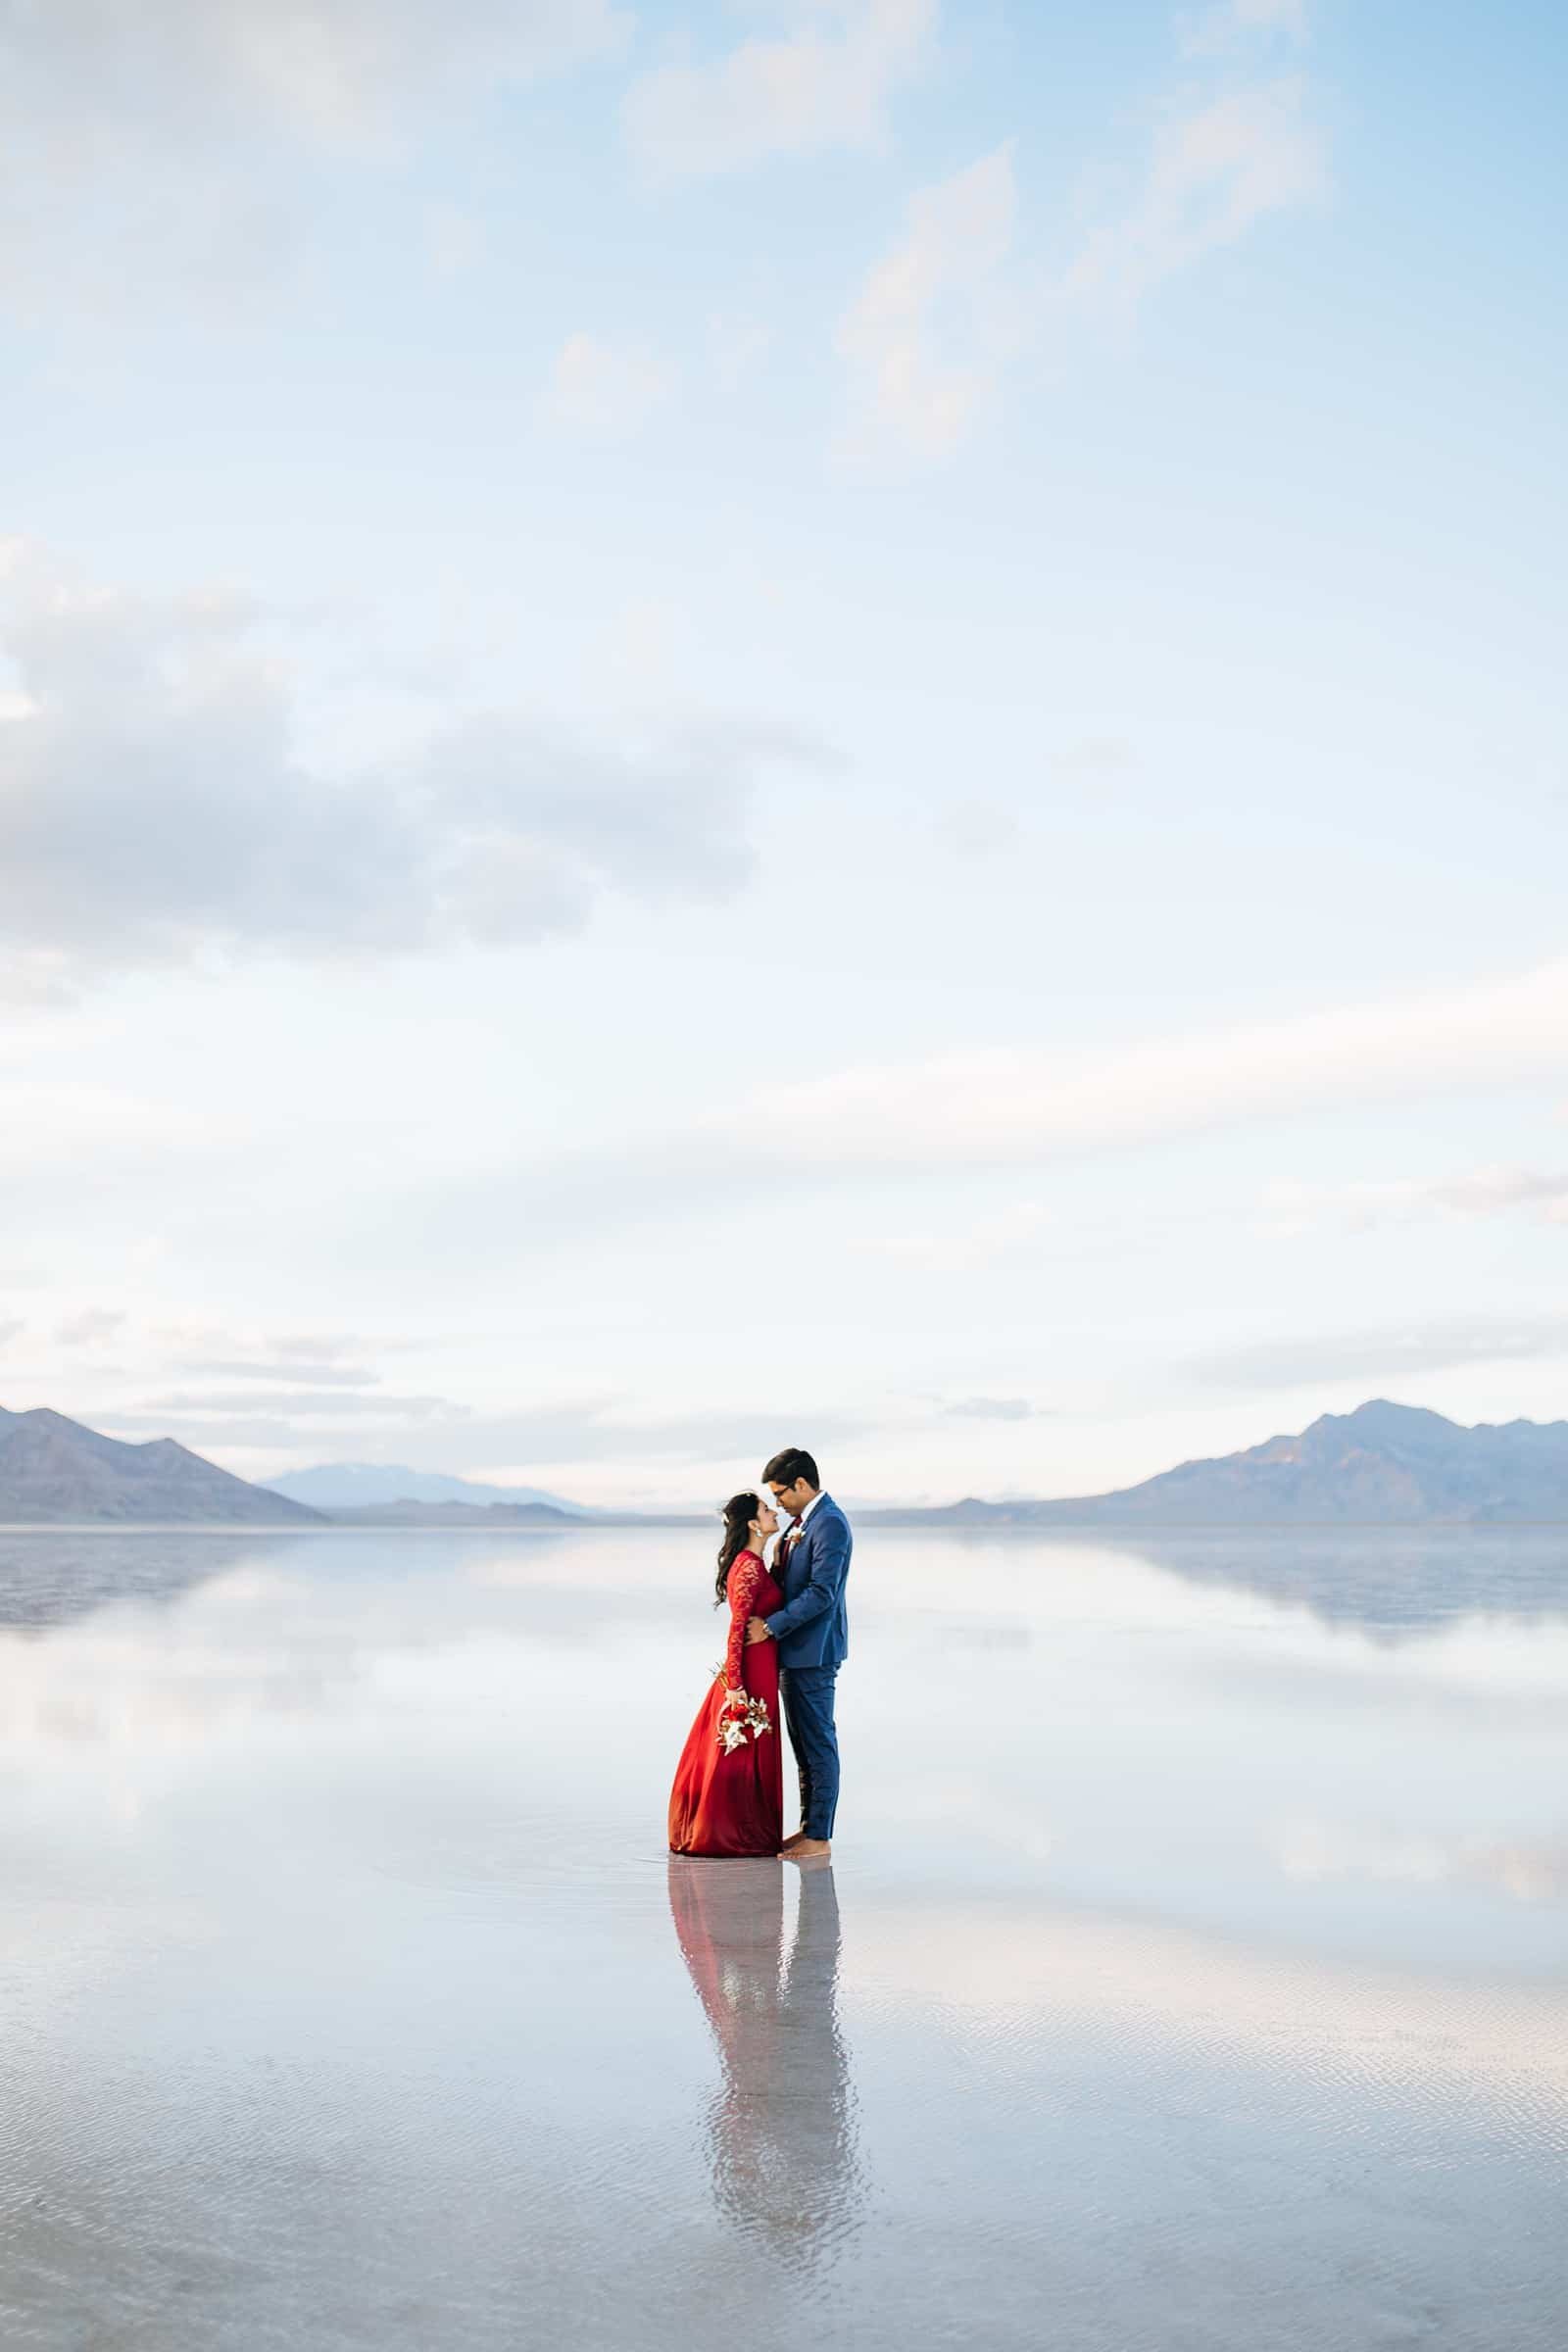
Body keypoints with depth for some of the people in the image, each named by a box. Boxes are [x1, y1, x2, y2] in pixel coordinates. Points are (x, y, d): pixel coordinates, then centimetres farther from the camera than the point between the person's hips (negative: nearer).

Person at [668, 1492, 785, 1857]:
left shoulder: (752, 1564, 12)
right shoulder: (749, 1568, -18)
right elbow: (737, 1628, -21)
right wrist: (735, 1685, -21)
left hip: (758, 1667, 10)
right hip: (751, 1671, -10)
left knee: (737, 1753, 15)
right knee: (744, 1754, -2)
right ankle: (728, 1835, 6)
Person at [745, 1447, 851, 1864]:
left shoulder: (830, 1524, -17)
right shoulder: (801, 1522, 14)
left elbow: (821, 1593, -23)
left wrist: (770, 1626, -20)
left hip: (813, 1652, -10)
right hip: (794, 1650, 10)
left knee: (819, 1743, -3)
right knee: (805, 1743, 15)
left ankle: (820, 1839, 2)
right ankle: (808, 1827, 24)